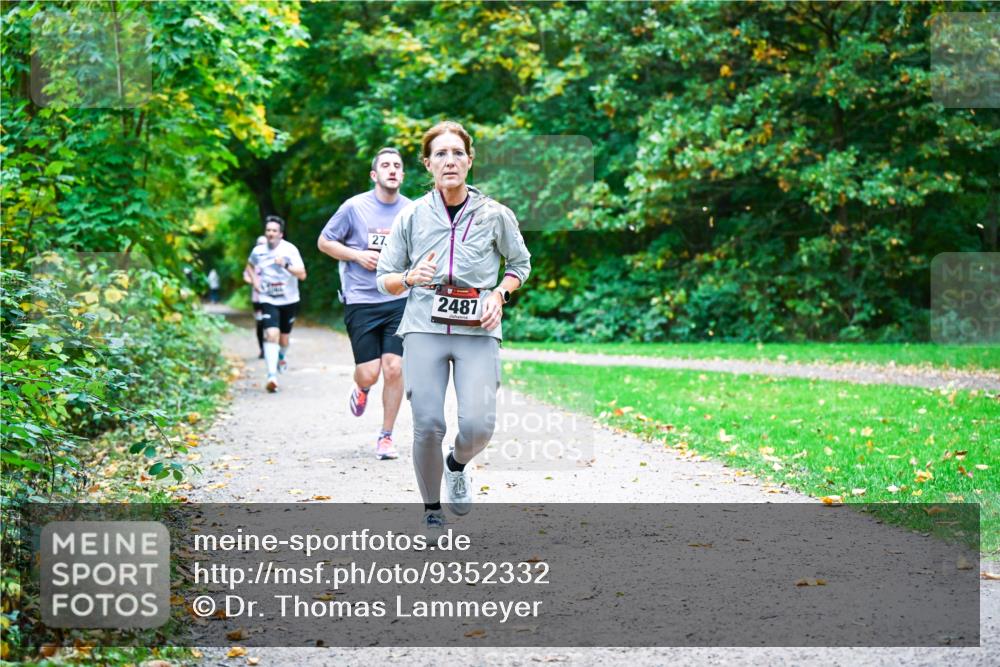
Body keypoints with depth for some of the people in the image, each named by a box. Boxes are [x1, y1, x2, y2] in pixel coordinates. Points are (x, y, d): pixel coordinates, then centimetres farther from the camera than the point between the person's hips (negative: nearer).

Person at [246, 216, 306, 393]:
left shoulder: (290, 250, -11)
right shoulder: (258, 251, -3)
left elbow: (302, 275, -17)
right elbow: (250, 265, 21)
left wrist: (286, 265, -32)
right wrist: (254, 279, 3)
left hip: (289, 300, 0)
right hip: (268, 300, 0)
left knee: (283, 338, 15)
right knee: (271, 335, -21)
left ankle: (281, 357, 51)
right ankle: (272, 376, -28)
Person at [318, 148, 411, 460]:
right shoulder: (355, 207, -3)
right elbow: (324, 242, 5)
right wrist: (358, 255, -9)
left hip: (399, 300, 2)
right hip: (361, 302, -2)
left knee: (394, 369, -7)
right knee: (369, 373, -5)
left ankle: (386, 436, 9)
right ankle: (362, 389, 34)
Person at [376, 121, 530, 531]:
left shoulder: (494, 215, 5)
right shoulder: (412, 215, 5)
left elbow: (520, 264, 21)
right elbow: (383, 278, 11)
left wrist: (499, 295, 2)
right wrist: (409, 278, -11)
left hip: (478, 330, 0)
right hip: (424, 328, 0)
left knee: (478, 425, -15)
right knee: (428, 426, -11)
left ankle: (458, 466, 22)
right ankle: (431, 509, 13)